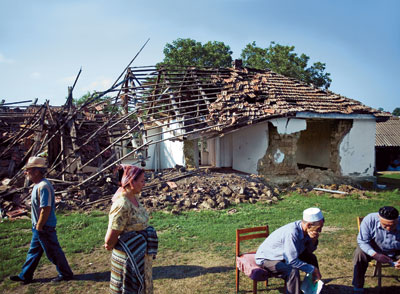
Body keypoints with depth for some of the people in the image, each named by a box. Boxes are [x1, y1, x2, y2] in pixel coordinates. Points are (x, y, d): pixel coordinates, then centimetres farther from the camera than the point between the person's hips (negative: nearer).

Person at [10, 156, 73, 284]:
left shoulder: (43, 186, -25)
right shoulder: (38, 185, 8)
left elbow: (46, 209, -26)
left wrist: (39, 226, -19)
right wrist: (36, 226, 17)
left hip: (45, 228, -10)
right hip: (39, 227, 10)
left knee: (53, 252, 4)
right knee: (33, 251, 20)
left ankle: (66, 274, 19)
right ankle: (25, 276, 34)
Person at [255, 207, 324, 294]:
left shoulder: (304, 229, -10)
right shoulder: (292, 233, -35)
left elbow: (309, 251, 4)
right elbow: (292, 261, -32)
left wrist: (314, 240, -17)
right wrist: (313, 269, -22)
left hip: (282, 255, 9)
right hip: (266, 259, -9)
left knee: (311, 258, 3)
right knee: (292, 271, -31)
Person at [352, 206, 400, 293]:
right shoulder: (369, 220, -28)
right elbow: (362, 241, -21)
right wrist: (375, 255, -37)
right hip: (374, 249, 0)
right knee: (360, 254, -28)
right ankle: (358, 288, -13)